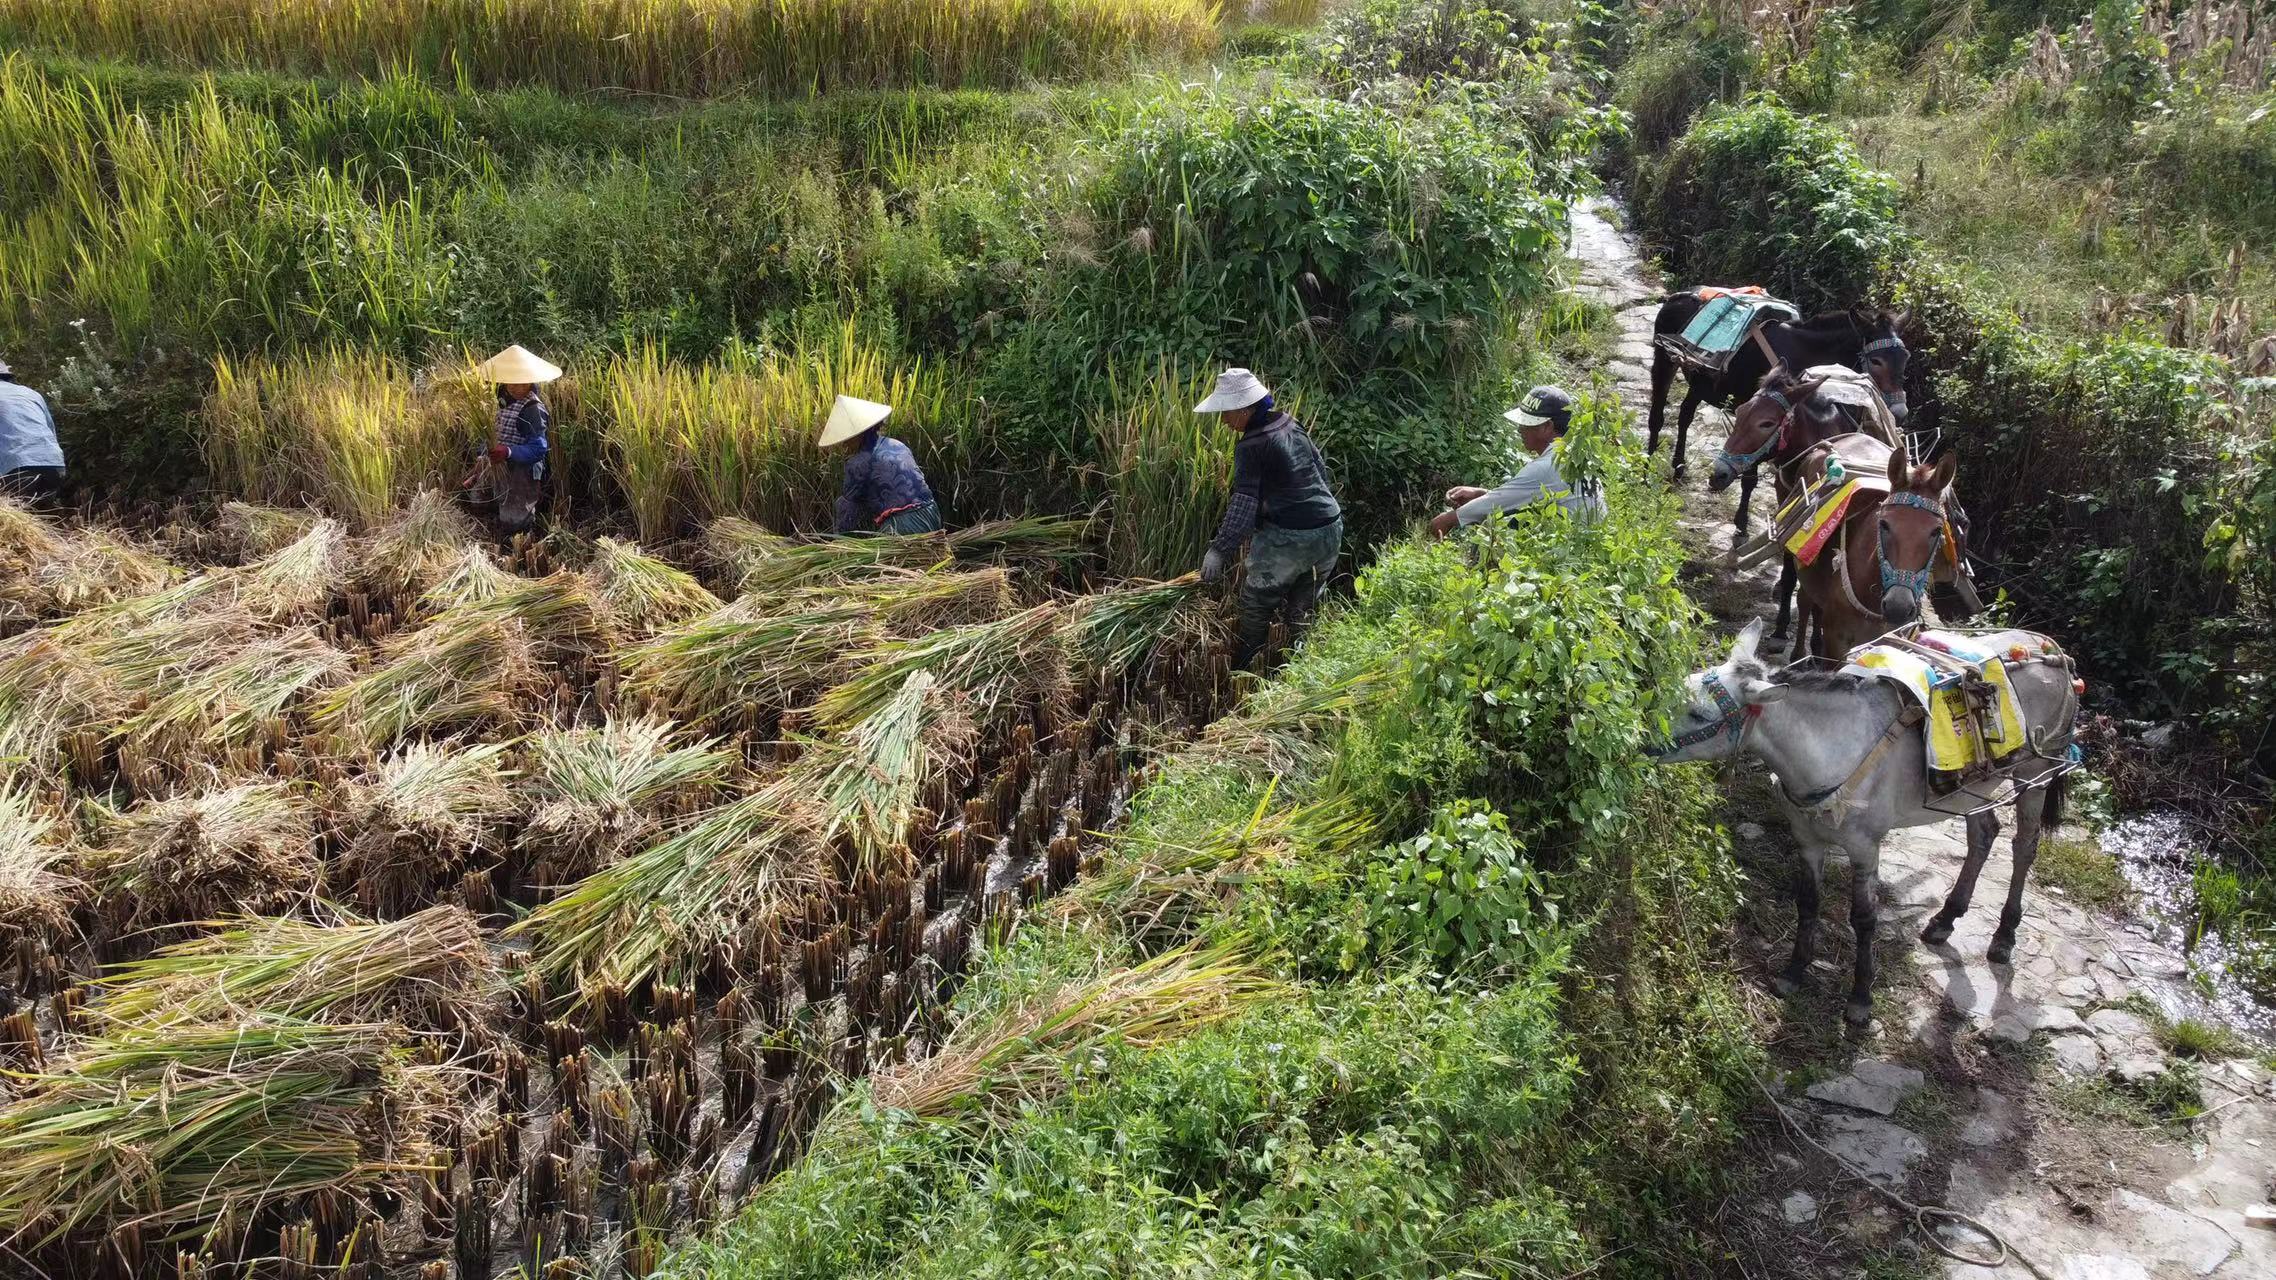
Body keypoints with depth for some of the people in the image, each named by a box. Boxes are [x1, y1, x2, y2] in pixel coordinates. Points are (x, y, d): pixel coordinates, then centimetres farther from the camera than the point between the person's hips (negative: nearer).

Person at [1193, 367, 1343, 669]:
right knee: (1303, 608, 18)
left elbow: (1244, 503, -22)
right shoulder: (1290, 426, 7)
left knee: (1257, 602, 12)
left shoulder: (1251, 446, -16)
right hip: (1330, 529, 7)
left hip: (1289, 539, -7)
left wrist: (1219, 550, -22)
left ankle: (1242, 669, 24)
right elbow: (1321, 469, 17)